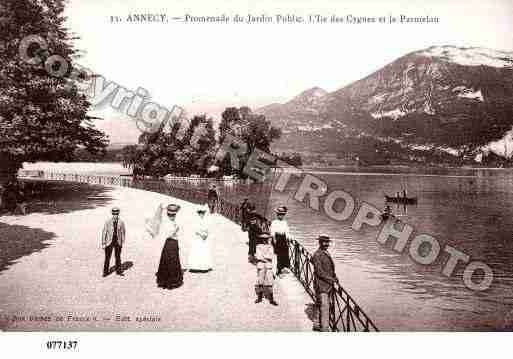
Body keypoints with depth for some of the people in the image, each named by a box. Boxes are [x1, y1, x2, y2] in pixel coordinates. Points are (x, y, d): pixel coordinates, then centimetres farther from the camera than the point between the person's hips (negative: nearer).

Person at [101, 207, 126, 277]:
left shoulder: (121, 222, -5)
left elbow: (123, 232, 6)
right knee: (107, 257, 3)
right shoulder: (108, 222, -10)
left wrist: (122, 242, 9)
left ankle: (118, 271, 27)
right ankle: (105, 271, 19)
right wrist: (103, 243, -4)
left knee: (118, 257, 12)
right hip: (109, 242, -2)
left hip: (118, 242, 2)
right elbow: (104, 232, -5)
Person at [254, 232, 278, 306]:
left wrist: (262, 256, -9)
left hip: (268, 267, 0)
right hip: (260, 266, 0)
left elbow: (271, 257, -3)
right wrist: (266, 259, -10)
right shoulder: (258, 247, 7)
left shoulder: (270, 247, 9)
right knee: (259, 282, 2)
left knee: (269, 283, -5)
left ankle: (271, 299, -2)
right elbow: (258, 257, -5)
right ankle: (259, 297, 17)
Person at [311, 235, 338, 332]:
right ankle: (325, 328, 0)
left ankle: (317, 325, 26)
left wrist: (334, 277, 6)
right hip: (321, 284, -8)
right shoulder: (317, 255, -15)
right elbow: (319, 272, -20)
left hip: (328, 284, 8)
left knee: (320, 306, 16)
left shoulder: (327, 254, 12)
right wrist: (331, 279, -20)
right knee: (324, 306, -7)